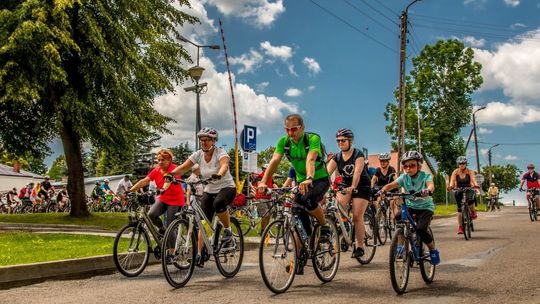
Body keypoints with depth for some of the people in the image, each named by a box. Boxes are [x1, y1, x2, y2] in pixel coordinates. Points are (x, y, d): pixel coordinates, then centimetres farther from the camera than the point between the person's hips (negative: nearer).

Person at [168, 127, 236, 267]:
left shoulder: (220, 152, -16)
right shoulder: (198, 154, -3)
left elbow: (224, 165, -37)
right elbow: (183, 167, -14)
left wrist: (219, 175, -59)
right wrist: (171, 174, -33)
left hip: (226, 187, -5)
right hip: (209, 191, 5)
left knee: (218, 203, -38)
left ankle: (228, 230, -15)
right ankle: (199, 254, 4)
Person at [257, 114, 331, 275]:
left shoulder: (313, 139, -22)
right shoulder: (283, 142, -8)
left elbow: (310, 160, -39)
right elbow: (274, 161, -20)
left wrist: (309, 179, -57)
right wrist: (263, 181, -35)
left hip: (320, 179, -5)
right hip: (301, 182, 5)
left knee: (308, 199, -35)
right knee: (298, 214, -7)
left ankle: (325, 226, -8)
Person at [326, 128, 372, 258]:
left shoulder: (358, 154, -13)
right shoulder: (337, 157, 0)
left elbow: (357, 172, -29)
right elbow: (326, 172, -13)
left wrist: (353, 187, -47)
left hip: (361, 187, -4)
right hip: (345, 186, 4)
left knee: (357, 216, -9)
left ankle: (360, 247, 1)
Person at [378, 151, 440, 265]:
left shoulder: (425, 176, -16)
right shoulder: (404, 177, -7)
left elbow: (431, 185, -37)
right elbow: (392, 184, -19)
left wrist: (428, 190, -61)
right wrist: (383, 190, -41)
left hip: (425, 206, -4)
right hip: (410, 205, 4)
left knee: (421, 229, -24)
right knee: (398, 218, -23)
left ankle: (433, 250, 4)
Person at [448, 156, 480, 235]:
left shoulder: (470, 171, -10)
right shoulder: (455, 172, -8)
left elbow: (473, 179, -26)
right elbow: (452, 180, -21)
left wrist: (475, 185, -48)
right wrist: (451, 186, -43)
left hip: (468, 190, -1)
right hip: (459, 191, 1)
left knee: (471, 199, -35)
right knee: (459, 209, -4)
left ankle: (473, 212, -5)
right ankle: (460, 227, 6)